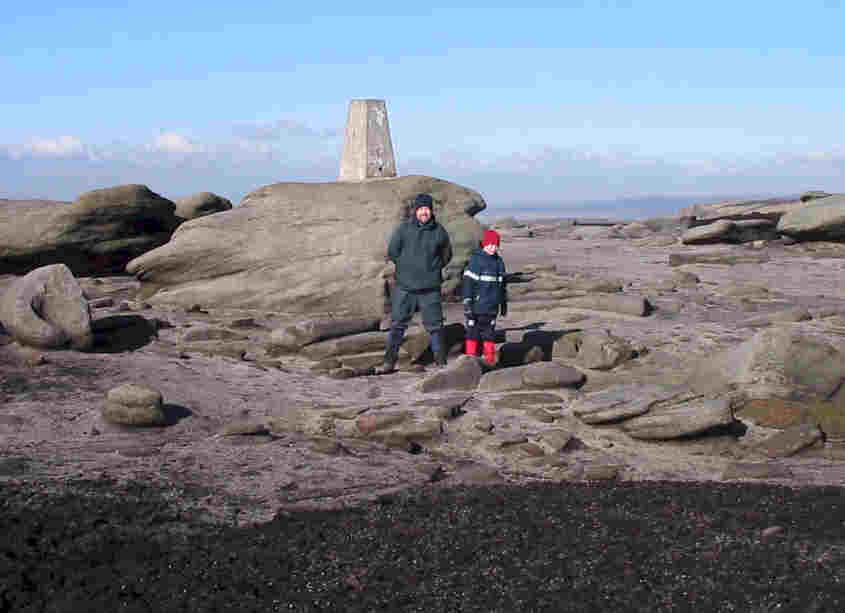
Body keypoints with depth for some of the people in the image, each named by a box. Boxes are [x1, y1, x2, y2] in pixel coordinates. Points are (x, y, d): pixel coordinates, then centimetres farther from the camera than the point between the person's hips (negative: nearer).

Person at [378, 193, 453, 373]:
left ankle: (441, 361, 13)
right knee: (398, 324, 4)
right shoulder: (403, 229, -2)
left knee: (435, 325, 3)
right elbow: (392, 252, 4)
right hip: (405, 287, 0)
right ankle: (389, 361, 10)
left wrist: (433, 269, 7)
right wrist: (406, 267, 5)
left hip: (430, 289, 0)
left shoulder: (439, 232, 1)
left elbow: (446, 255, 15)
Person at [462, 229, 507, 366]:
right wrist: (467, 302, -18)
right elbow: (468, 282, -13)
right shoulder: (476, 260, -9)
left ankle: (490, 358, 17)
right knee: (473, 330, 2)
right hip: (477, 305, -5)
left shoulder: (499, 261, 11)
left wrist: (504, 303, 22)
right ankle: (470, 356, 9)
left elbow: (503, 284, 20)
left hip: (492, 306, 6)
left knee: (489, 330, 11)